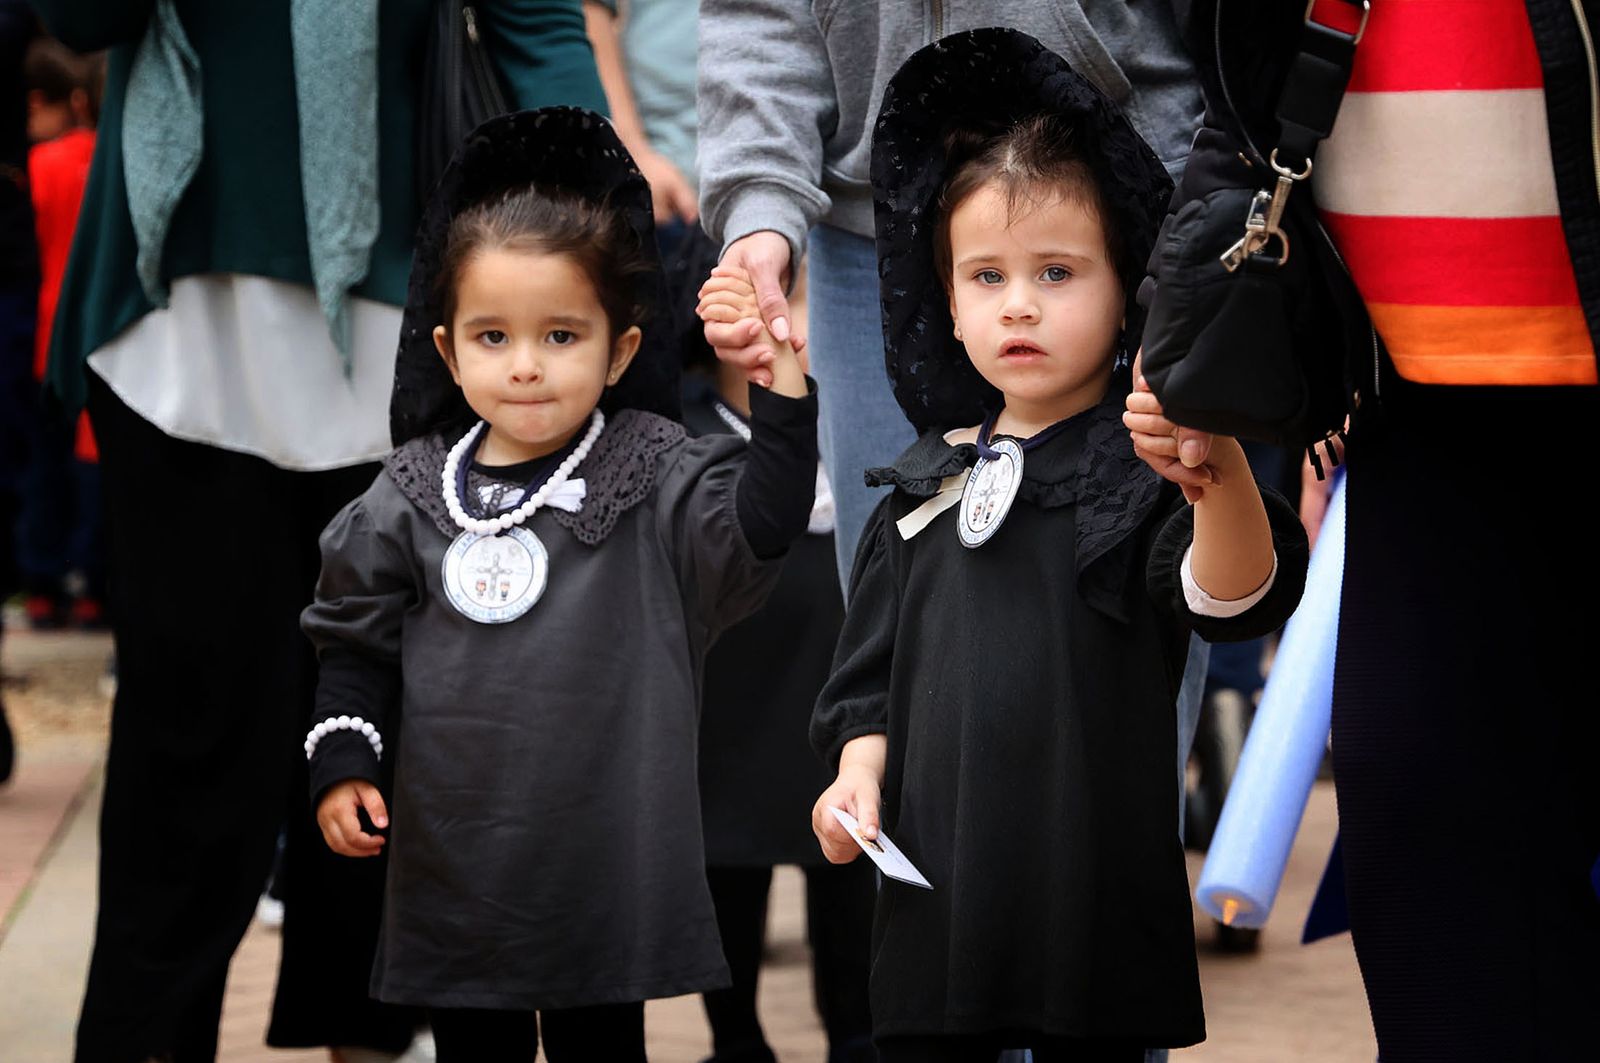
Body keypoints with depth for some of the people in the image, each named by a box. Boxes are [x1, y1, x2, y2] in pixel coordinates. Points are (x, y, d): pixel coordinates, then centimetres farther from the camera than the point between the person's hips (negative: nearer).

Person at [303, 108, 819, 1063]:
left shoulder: (656, 483, -6)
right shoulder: (412, 500, 1)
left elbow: (762, 526, -22)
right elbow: (360, 642, 9)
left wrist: (784, 387, -33)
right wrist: (343, 762, -2)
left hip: (606, 867, -2)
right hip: (455, 867, 2)